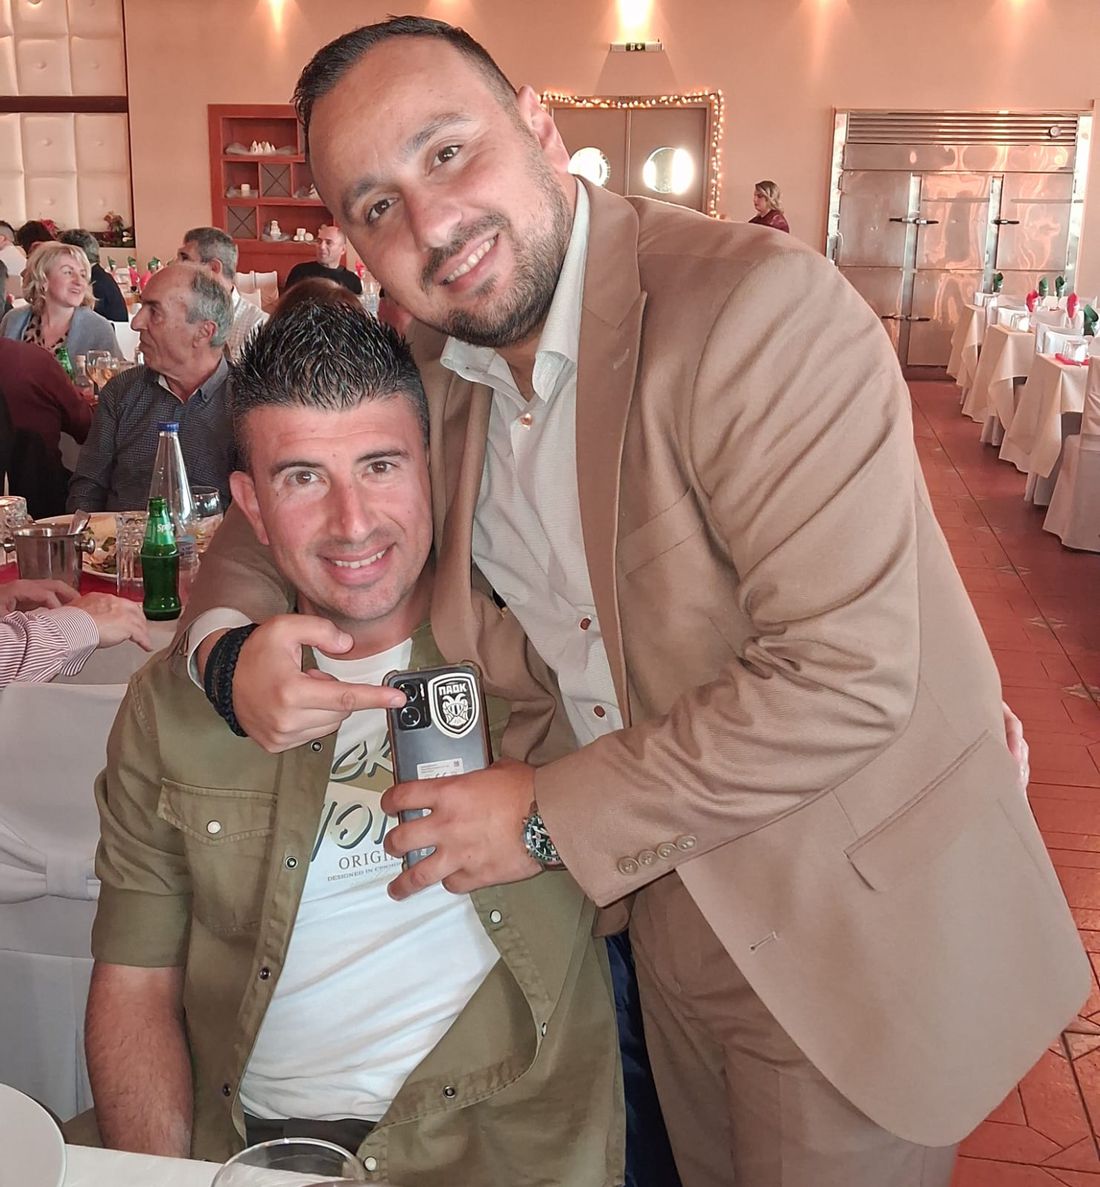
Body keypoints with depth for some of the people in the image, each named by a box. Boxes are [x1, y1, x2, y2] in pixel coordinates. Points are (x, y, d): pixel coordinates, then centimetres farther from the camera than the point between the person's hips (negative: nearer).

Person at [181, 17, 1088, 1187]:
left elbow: (846, 677, -30)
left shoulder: (761, 307, -26)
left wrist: (553, 820, -21)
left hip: (854, 918, -6)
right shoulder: (434, 372, -2)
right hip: (665, 892, 6)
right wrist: (238, 650, -13)